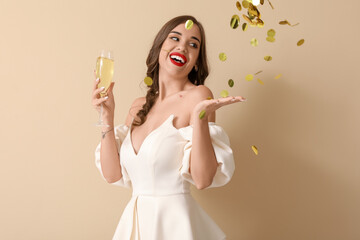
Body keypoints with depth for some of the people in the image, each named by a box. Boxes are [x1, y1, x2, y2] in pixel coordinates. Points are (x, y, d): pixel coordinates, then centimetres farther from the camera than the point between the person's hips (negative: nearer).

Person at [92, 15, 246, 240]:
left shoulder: (198, 96, -11)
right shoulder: (139, 106, 6)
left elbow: (203, 179, -18)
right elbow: (113, 174, 2)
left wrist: (200, 116, -28)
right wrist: (108, 116, -3)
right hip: (134, 220, 5)